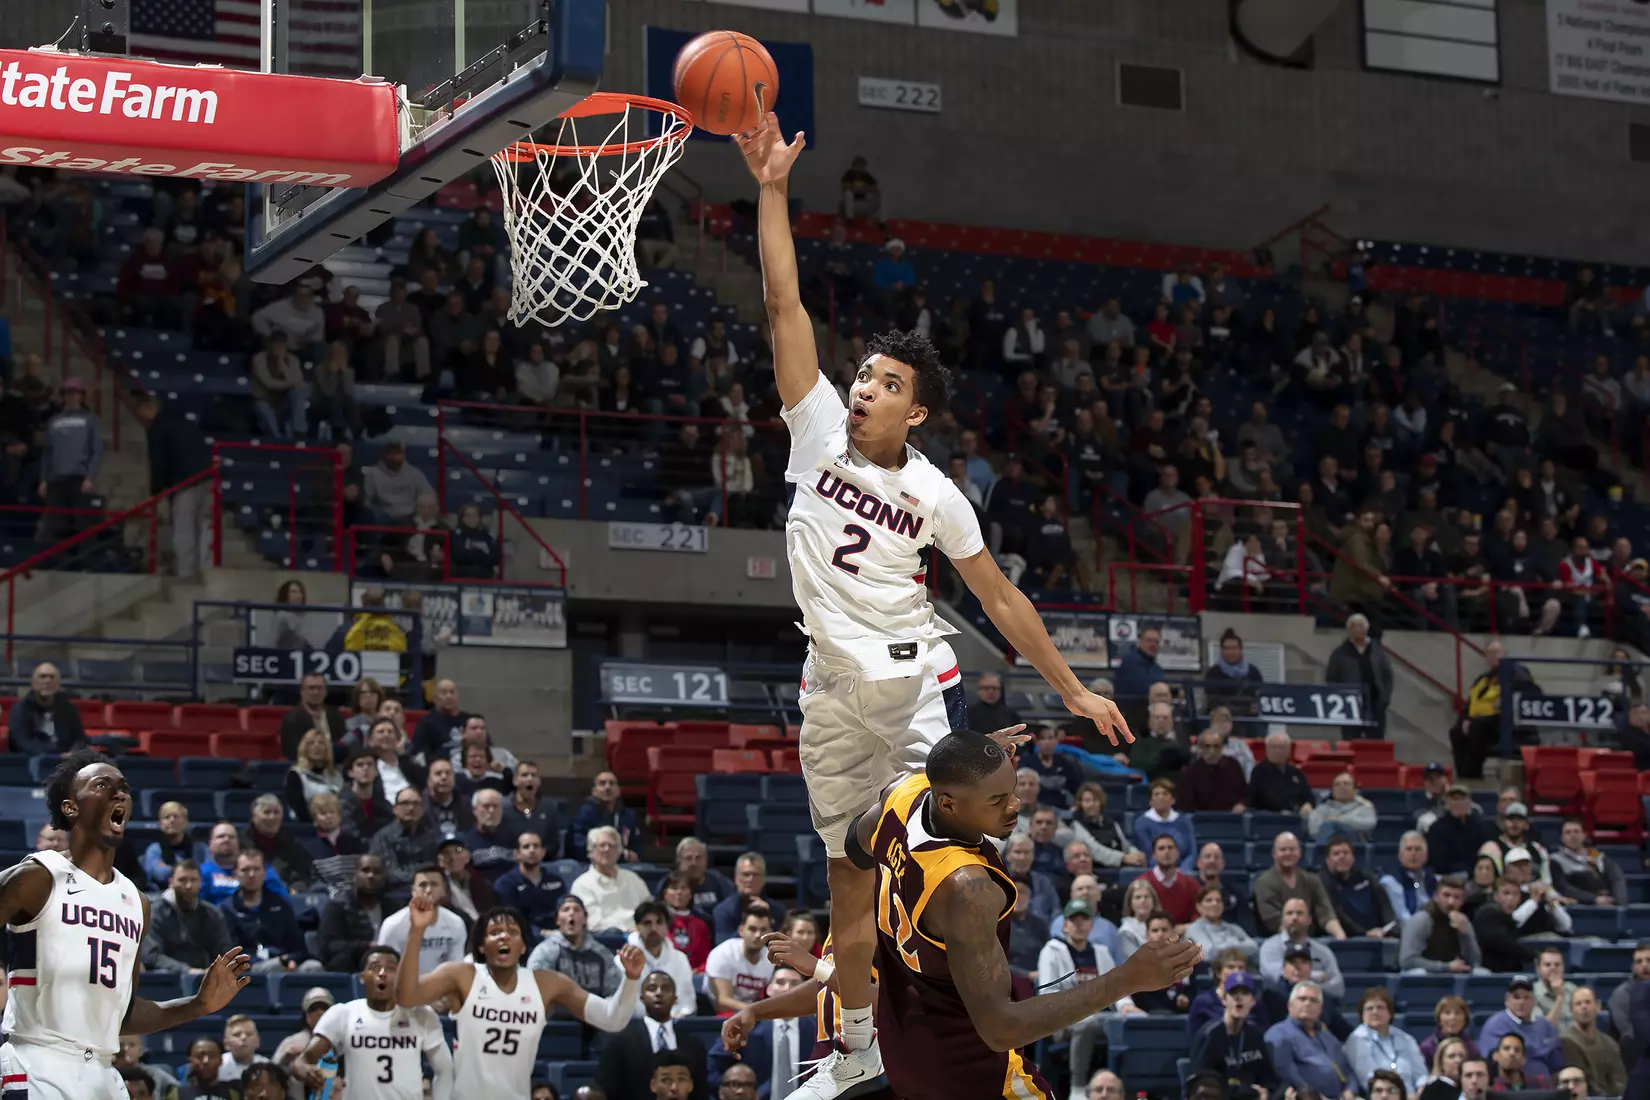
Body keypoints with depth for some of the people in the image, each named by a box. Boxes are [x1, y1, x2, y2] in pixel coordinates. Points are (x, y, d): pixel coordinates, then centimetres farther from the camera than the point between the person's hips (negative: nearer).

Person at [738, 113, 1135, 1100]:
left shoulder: (936, 494, -5)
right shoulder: (819, 431, -1)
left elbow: (1001, 596, 3)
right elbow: (787, 307, -7)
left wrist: (1074, 690, 3)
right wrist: (773, 189, -15)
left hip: (916, 684, -3)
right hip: (833, 691, 3)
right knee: (849, 873, 13)